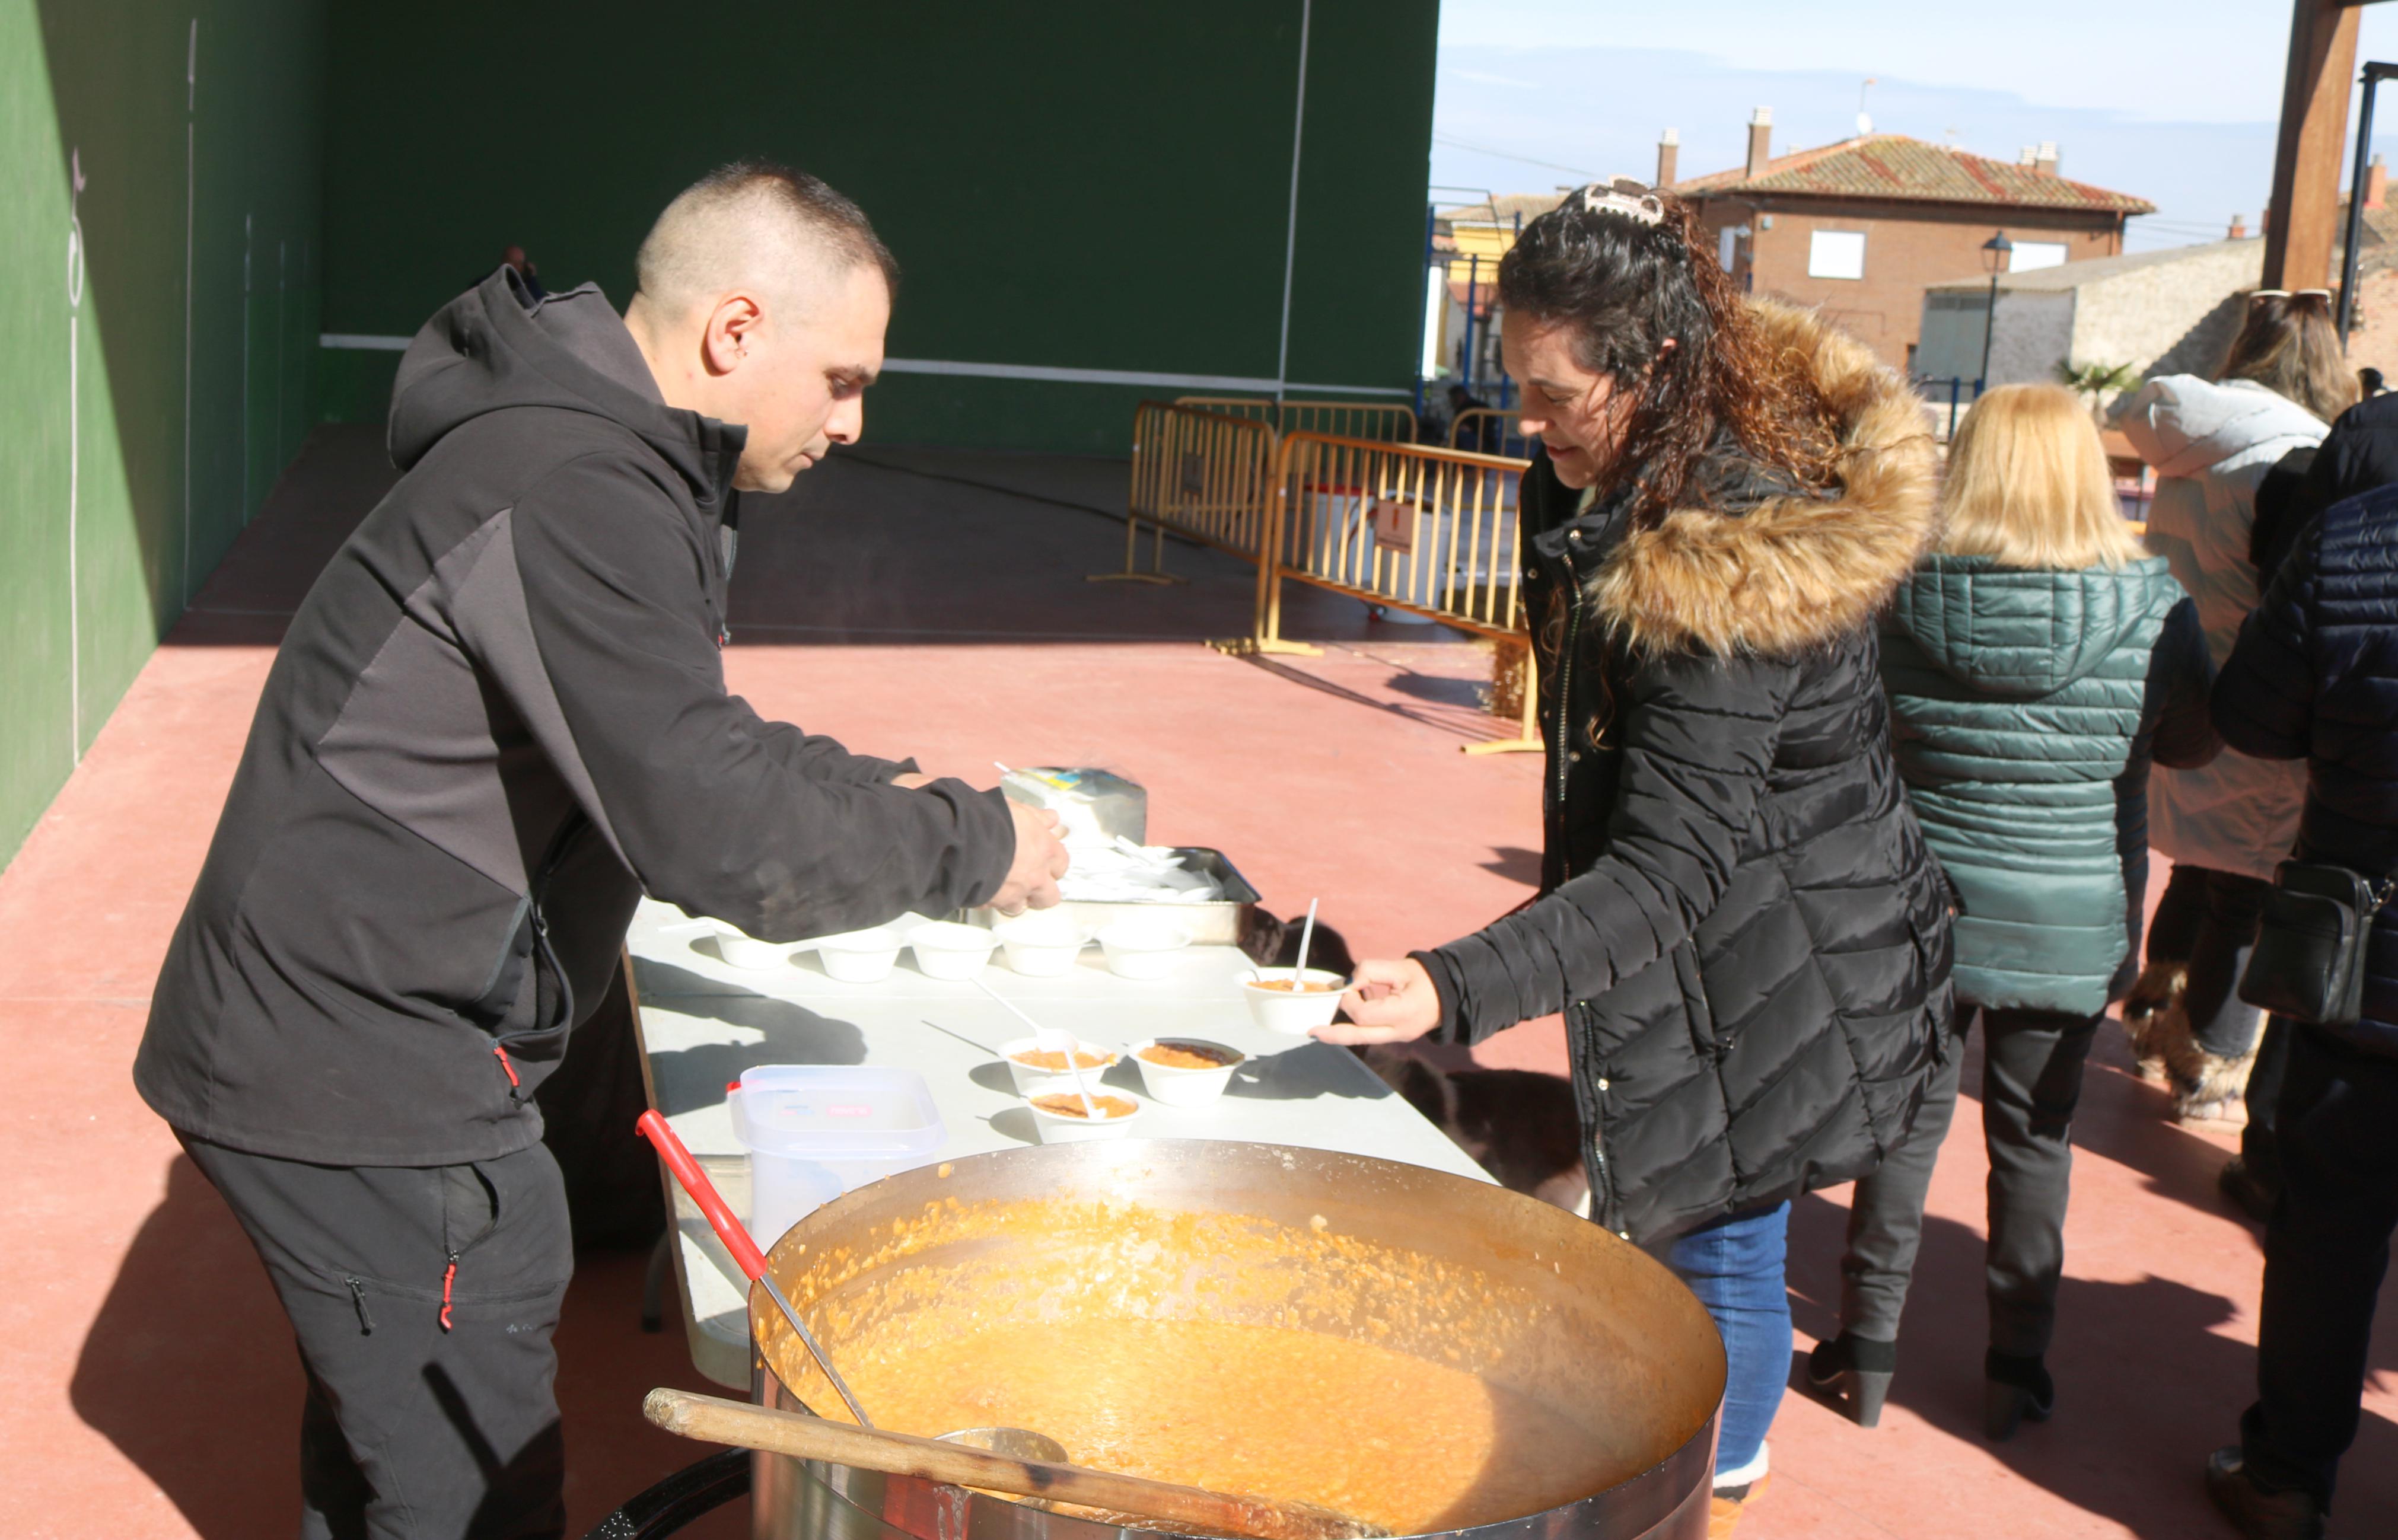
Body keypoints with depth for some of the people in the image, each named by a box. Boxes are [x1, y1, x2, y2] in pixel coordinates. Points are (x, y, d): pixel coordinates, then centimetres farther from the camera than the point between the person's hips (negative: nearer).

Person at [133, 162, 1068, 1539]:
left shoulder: (599, 462, 11)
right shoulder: (577, 499, -24)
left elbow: (681, 744, 22)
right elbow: (718, 832, -28)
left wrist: (873, 790, 9)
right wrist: (969, 845, -14)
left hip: (336, 1045, 11)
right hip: (369, 1075, -11)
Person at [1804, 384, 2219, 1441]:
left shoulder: (1901, 594, -13)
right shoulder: (2150, 604, -13)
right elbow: (2194, 743, 1)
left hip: (1921, 910, 0)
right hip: (2074, 928, 0)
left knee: (1907, 1120, 13)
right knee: (2034, 1139, 13)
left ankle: (1867, 1351, 23)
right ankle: (2016, 1371, 24)